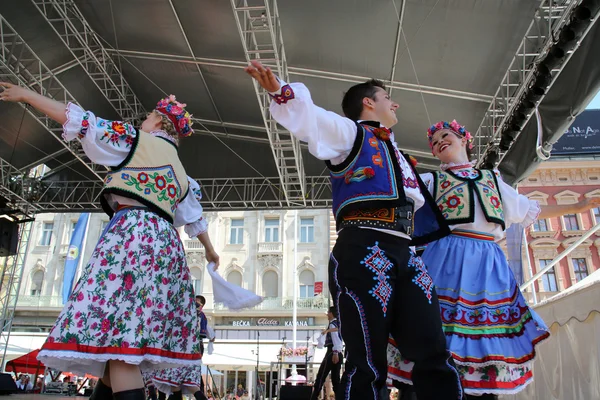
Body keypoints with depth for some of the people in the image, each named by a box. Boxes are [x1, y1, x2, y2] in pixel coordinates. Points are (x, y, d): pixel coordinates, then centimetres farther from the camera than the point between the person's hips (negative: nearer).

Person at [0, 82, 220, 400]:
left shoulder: (135, 139, 7)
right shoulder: (180, 172, 25)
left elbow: (80, 122, 4)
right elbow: (194, 217, 31)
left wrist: (26, 95, 14)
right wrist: (210, 250, 46)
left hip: (133, 231, -8)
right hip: (165, 241, 8)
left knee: (115, 335, -14)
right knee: (126, 335, 13)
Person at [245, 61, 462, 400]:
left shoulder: (395, 153, 32)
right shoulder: (350, 132, 11)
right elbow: (309, 117, -7)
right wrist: (280, 91, -24)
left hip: (403, 252, 8)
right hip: (363, 249, -8)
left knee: (435, 355, 5)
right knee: (368, 363, -8)